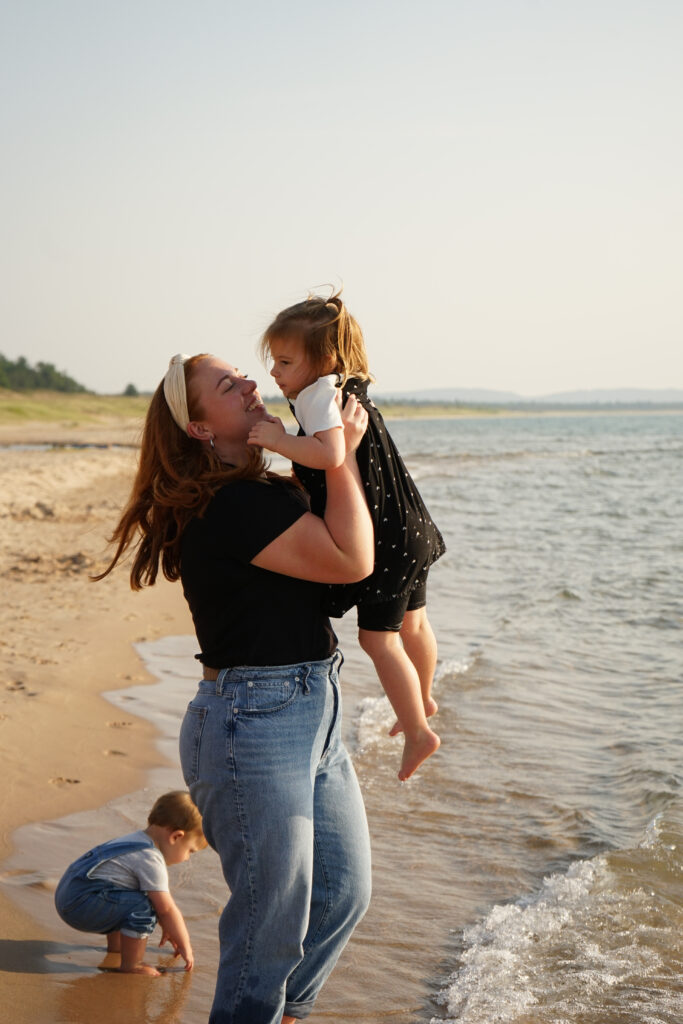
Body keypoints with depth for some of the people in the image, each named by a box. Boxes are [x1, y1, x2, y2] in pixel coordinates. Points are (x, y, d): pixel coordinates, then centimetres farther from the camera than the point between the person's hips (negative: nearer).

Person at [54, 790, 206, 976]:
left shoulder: (137, 841, 17)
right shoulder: (151, 860, -15)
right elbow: (167, 909, -12)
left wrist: (168, 928, 36)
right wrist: (185, 945, 0)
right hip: (81, 904, -11)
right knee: (143, 906, -21)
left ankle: (114, 945, 38)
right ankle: (130, 966, -9)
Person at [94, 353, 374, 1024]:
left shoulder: (262, 491, 12)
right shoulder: (229, 506, -20)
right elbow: (352, 560, -21)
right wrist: (341, 454, -12)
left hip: (312, 716, 10)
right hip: (253, 725, -10)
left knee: (343, 893, 19)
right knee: (271, 926, 1)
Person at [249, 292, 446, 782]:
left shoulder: (321, 393, -21)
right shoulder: (351, 389, 8)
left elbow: (330, 454, -37)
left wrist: (279, 439, -31)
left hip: (384, 539, -10)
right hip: (406, 528, 10)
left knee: (378, 636, 0)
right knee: (410, 621, 27)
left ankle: (417, 732, 10)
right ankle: (423, 700, 47)